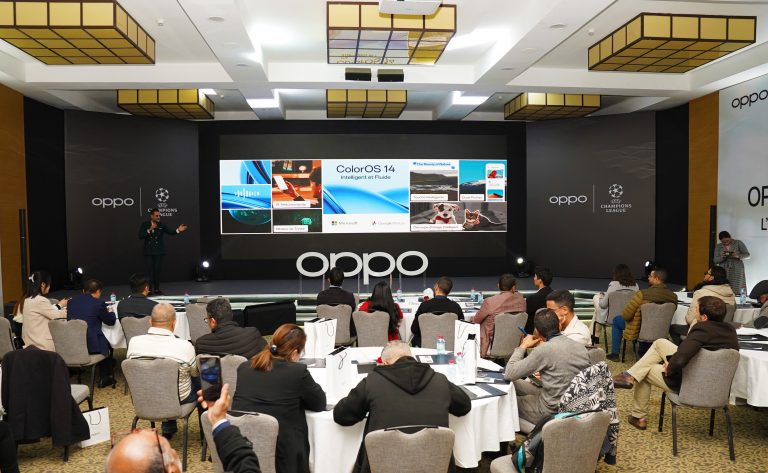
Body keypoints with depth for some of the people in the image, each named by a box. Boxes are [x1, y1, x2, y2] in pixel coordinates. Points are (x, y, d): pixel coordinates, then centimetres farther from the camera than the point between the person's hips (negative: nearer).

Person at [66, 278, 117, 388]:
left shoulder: (71, 301, 7)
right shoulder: (98, 303, -9)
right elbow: (111, 321, 4)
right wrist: (111, 313, 27)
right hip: (90, 345, -6)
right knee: (107, 344, 27)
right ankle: (104, 379, 36)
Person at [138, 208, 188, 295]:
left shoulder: (161, 225, 4)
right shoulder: (144, 224, -1)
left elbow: (170, 231, -5)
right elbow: (140, 236, -10)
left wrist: (178, 230, -24)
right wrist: (149, 230, -21)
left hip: (159, 252, 2)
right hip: (148, 252, -2)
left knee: (157, 270, 5)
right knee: (149, 271, 2)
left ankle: (156, 289, 12)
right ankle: (149, 289, 8)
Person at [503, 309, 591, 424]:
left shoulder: (544, 350, -23)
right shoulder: (581, 347, -1)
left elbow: (509, 374, -18)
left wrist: (523, 346, -6)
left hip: (553, 412, -7)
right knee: (519, 384, 20)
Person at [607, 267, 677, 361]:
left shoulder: (642, 294, -29)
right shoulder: (673, 297, -13)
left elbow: (626, 315, -21)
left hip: (640, 329, -5)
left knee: (617, 320, 21)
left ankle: (615, 354, 25)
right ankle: (643, 350, 45)